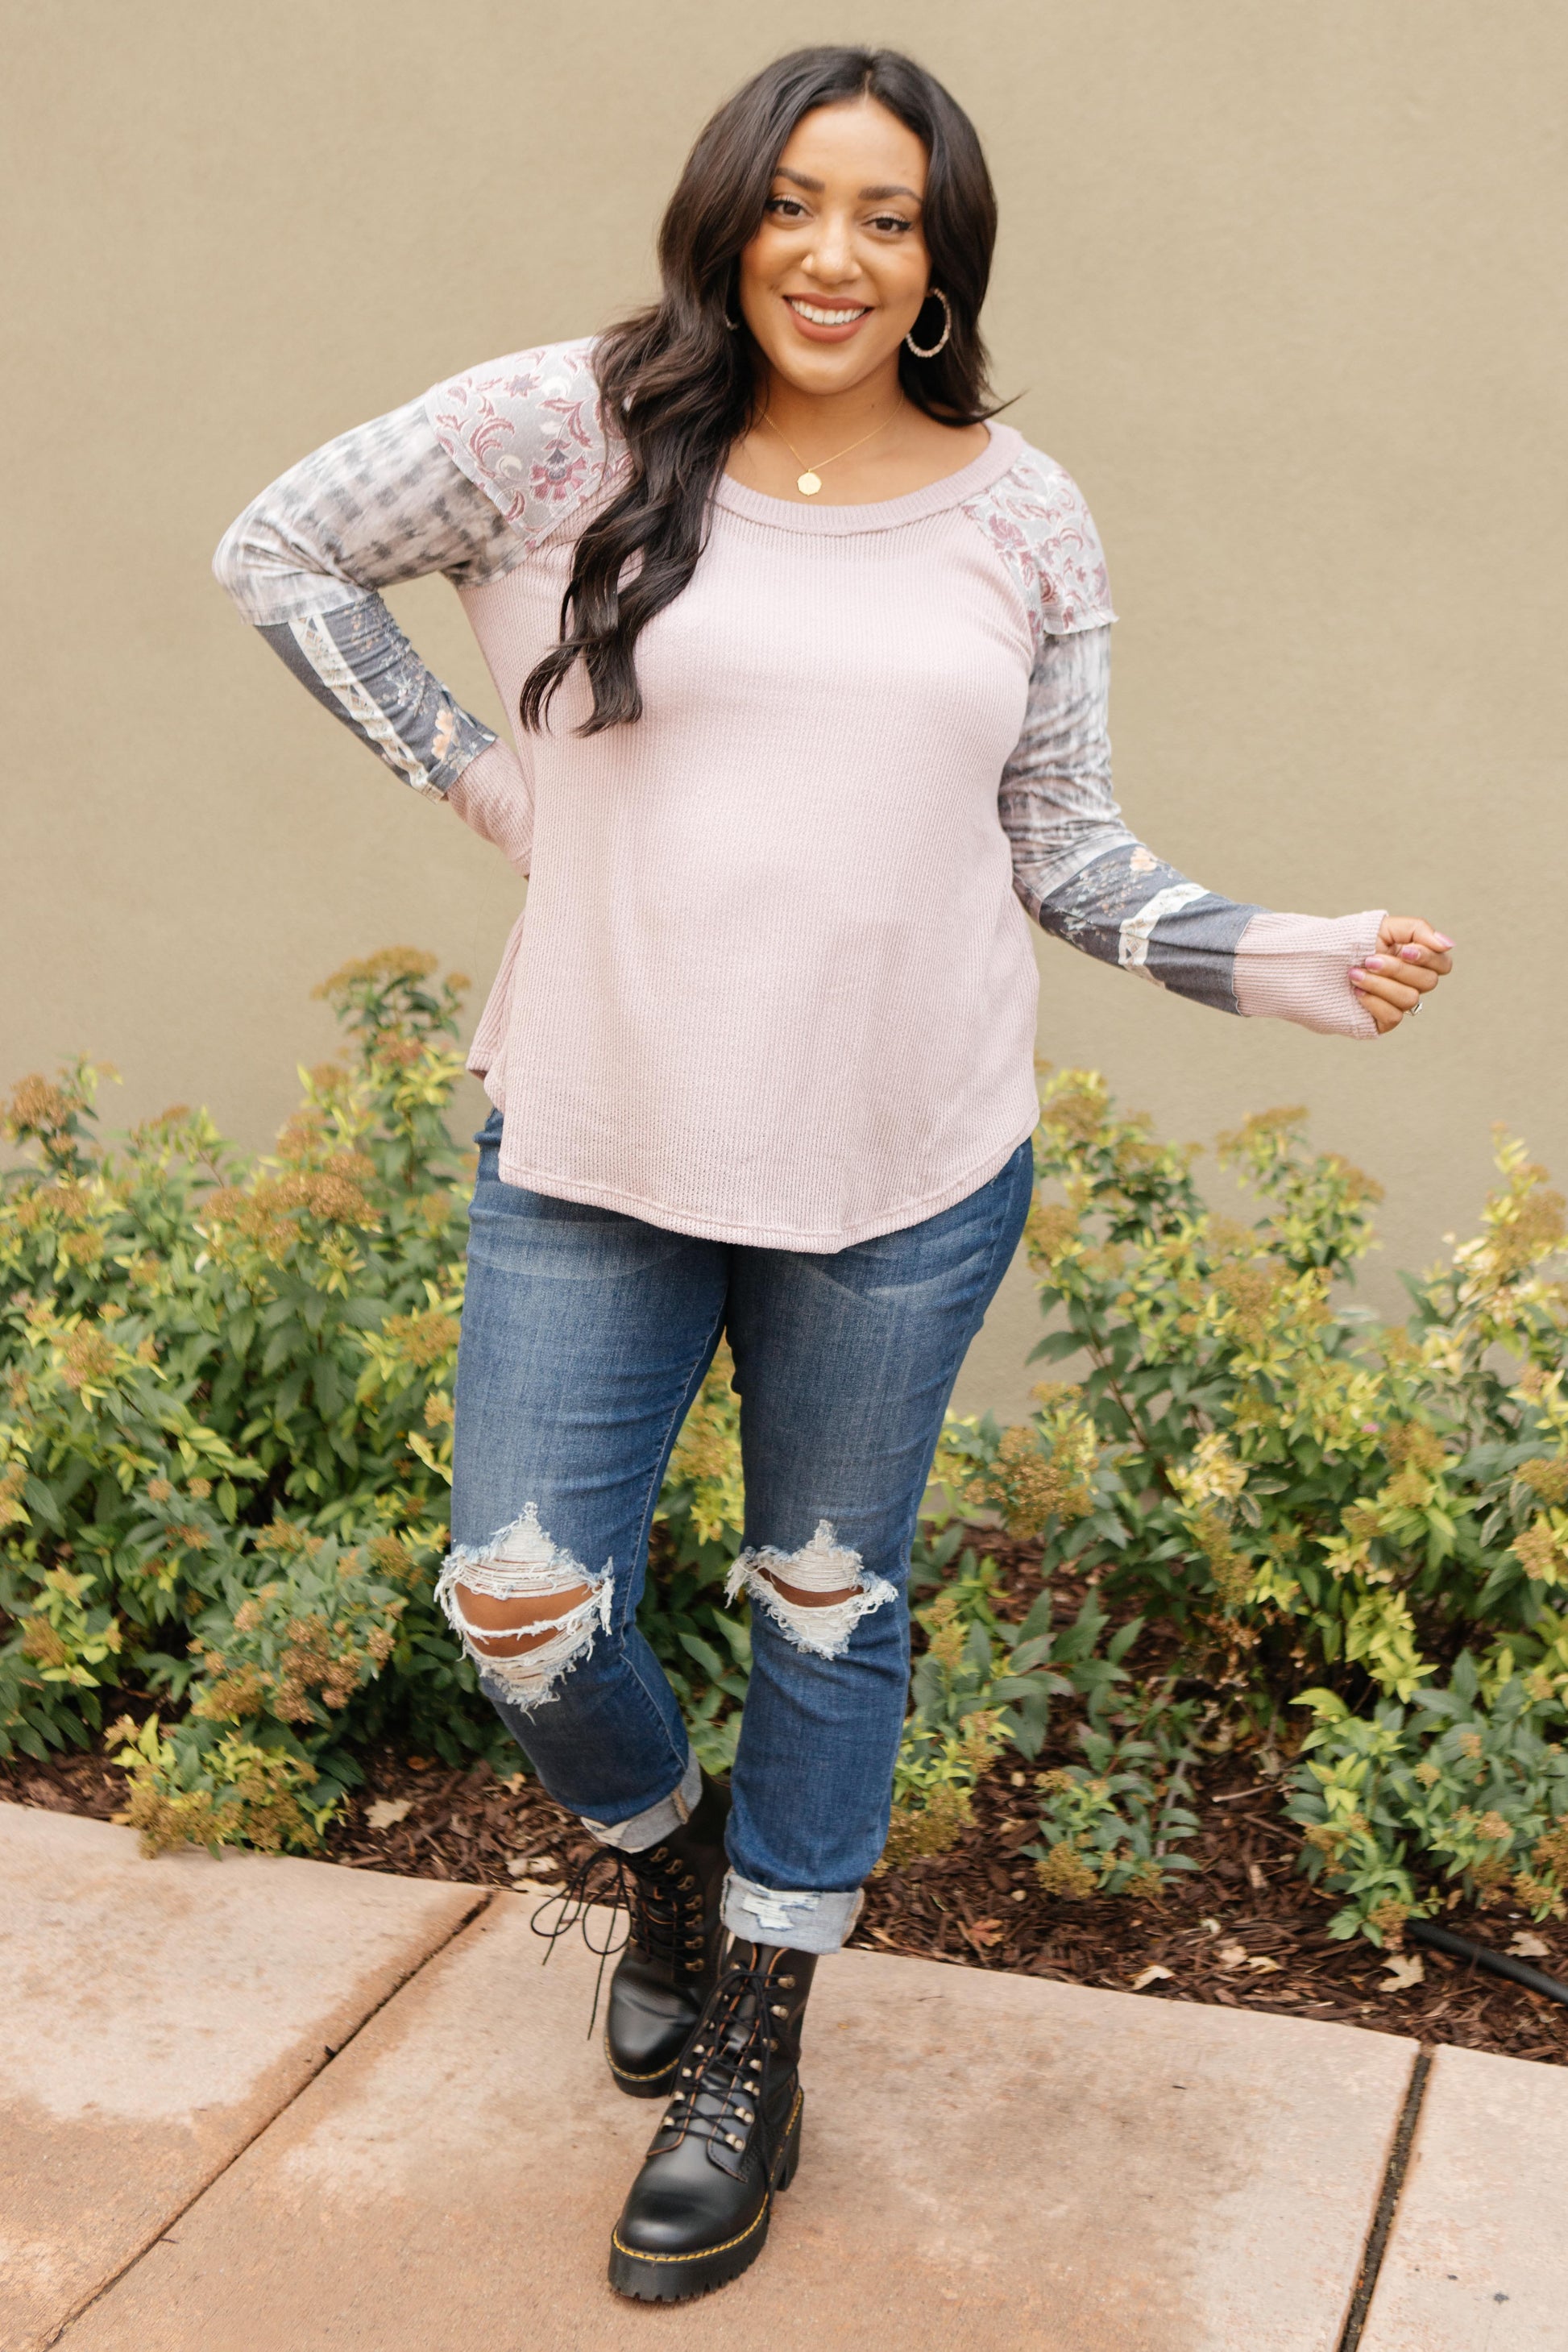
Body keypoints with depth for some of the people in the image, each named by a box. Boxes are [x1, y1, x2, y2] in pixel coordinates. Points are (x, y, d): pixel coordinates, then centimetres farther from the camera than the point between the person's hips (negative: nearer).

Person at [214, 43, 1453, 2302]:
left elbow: (1066, 856, 6)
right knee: (522, 1604, 4)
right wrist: (478, 778, 0)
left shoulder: (1021, 521, 3)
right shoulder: (569, 430, -3)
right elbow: (278, 548, 7)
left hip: (907, 1169, 1)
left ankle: (754, 2053, 34)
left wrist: (1292, 958, -9)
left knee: (829, 1605, 12)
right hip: (596, 1141, 0)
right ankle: (669, 1846, 40)